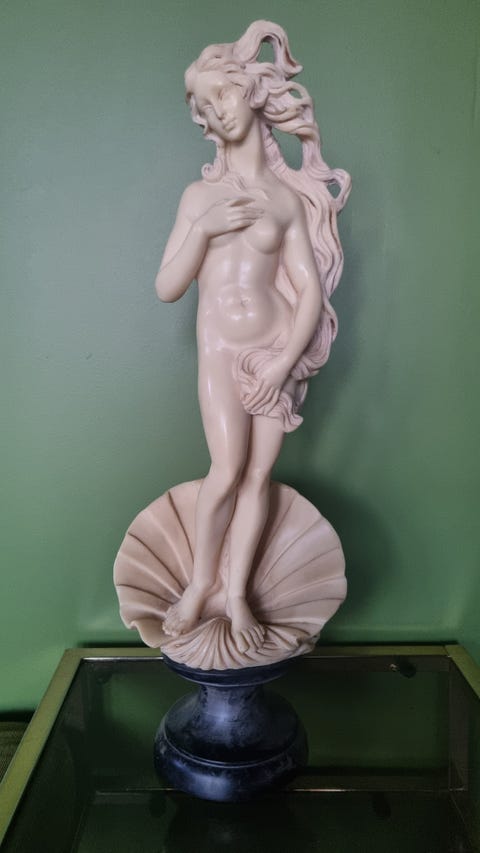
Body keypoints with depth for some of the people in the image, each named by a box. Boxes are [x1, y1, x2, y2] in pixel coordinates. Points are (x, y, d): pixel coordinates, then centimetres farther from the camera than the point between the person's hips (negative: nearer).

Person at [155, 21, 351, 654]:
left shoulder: (288, 197, 3)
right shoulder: (200, 195, 4)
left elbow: (312, 290, 0)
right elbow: (167, 288, 0)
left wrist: (283, 363, -10)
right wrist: (204, 228, -14)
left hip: (278, 350, 1)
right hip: (221, 351, 0)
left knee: (259, 473, -1)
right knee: (227, 469, -14)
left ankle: (237, 591, 11)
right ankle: (201, 580, 7)